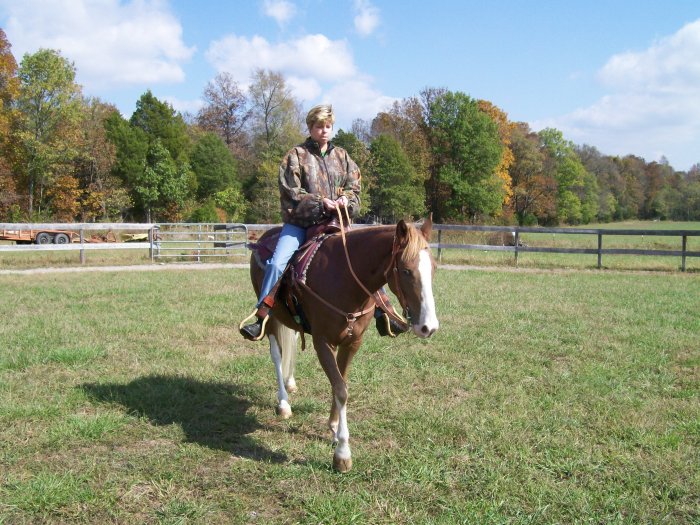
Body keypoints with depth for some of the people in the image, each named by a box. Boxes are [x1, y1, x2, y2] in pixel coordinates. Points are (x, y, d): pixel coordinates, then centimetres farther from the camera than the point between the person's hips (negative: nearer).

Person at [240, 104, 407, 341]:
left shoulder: (342, 156, 13)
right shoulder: (296, 155, 2)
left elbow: (354, 188, 11)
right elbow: (290, 193, -7)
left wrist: (347, 200, -13)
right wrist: (320, 203, -19)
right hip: (300, 223, -3)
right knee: (277, 263, -24)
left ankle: (382, 316, 4)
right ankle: (261, 318, -16)